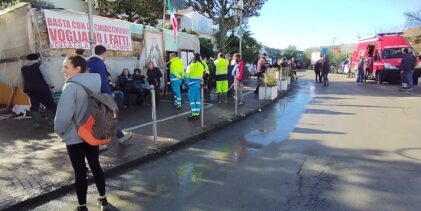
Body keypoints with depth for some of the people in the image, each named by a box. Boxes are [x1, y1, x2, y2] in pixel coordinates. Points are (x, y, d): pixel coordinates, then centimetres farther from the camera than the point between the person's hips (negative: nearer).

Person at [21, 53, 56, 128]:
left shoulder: (23, 68, 14)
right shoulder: (40, 65, -7)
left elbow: (23, 80, 18)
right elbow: (46, 76, -14)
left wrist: (26, 89, 24)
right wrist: (51, 85, -8)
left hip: (30, 89, 6)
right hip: (42, 88, -6)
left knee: (34, 105, 11)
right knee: (49, 104, 5)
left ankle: (36, 122, 7)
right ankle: (51, 120, 4)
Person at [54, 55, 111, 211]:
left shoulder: (71, 87, -20)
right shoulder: (94, 84, 1)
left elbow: (64, 115, -24)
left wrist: (59, 130, -5)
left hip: (75, 137, -6)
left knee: (80, 171, 7)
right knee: (95, 166, 17)